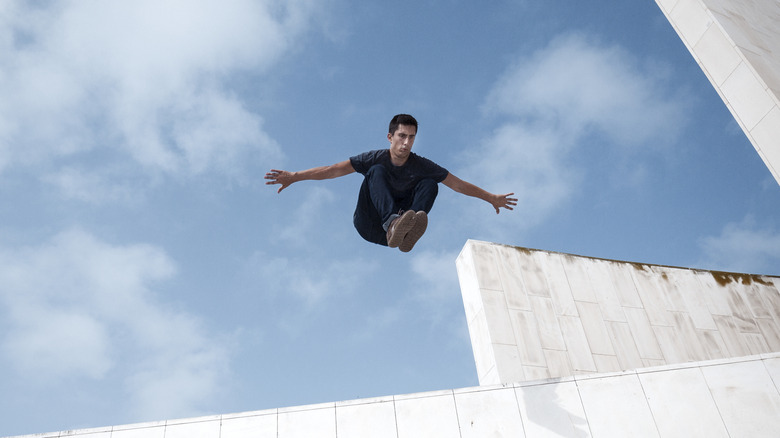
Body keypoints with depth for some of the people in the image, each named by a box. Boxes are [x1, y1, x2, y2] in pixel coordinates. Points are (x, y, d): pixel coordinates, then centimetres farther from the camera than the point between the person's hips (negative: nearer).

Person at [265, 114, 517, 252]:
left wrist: (491, 198, 7)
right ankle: (392, 223, -53)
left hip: (400, 217, 2)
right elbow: (335, 170, -14)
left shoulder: (421, 166, -2)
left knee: (429, 184, -17)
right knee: (377, 172, -24)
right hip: (369, 225, -2)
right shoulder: (376, 159, -8)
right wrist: (294, 176, -22)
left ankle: (405, 233, -46)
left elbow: (459, 185, 4)